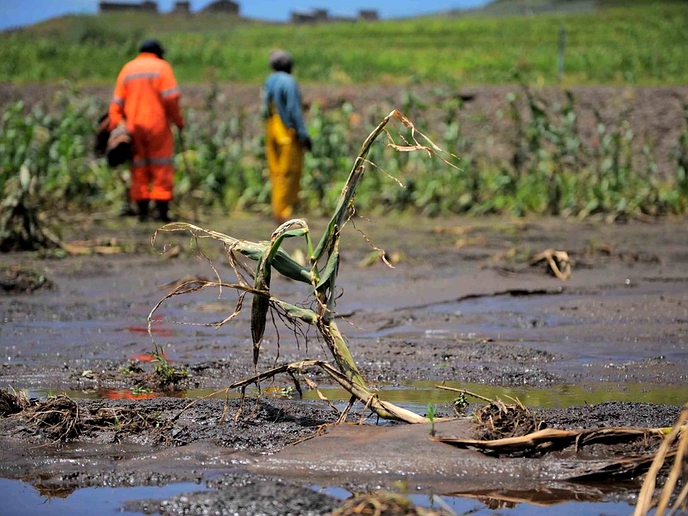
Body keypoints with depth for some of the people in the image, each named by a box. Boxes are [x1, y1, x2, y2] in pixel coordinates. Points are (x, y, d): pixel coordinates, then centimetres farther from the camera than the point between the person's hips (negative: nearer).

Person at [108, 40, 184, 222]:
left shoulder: (127, 69, 13)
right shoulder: (161, 67, 0)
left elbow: (117, 102, 7)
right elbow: (171, 98, -11)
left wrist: (115, 126, 5)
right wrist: (178, 120, -2)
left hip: (134, 126, 4)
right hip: (157, 125, -4)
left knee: (139, 168, 8)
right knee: (162, 167, 0)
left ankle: (142, 210, 6)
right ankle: (161, 209, -7)